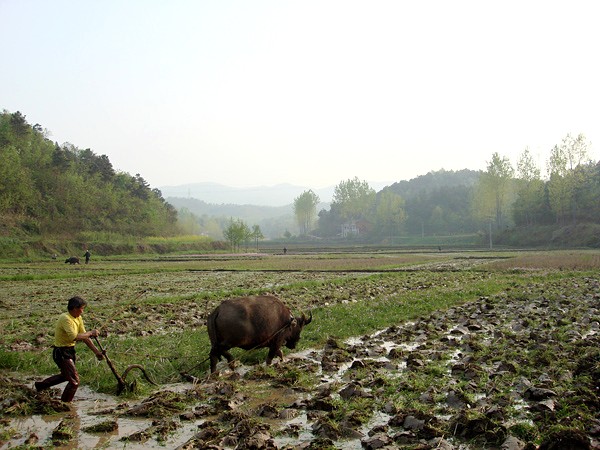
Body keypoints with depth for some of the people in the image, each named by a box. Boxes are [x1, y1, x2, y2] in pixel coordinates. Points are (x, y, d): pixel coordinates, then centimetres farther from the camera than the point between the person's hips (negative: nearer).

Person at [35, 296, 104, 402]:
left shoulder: (78, 318, 3)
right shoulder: (65, 318, -25)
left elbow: (85, 337, 5)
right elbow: (74, 337, -37)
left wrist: (97, 352, 1)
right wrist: (90, 333, -25)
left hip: (70, 351, 10)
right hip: (61, 352, -10)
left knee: (66, 376, 28)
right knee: (74, 381, -9)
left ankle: (41, 385, 47)